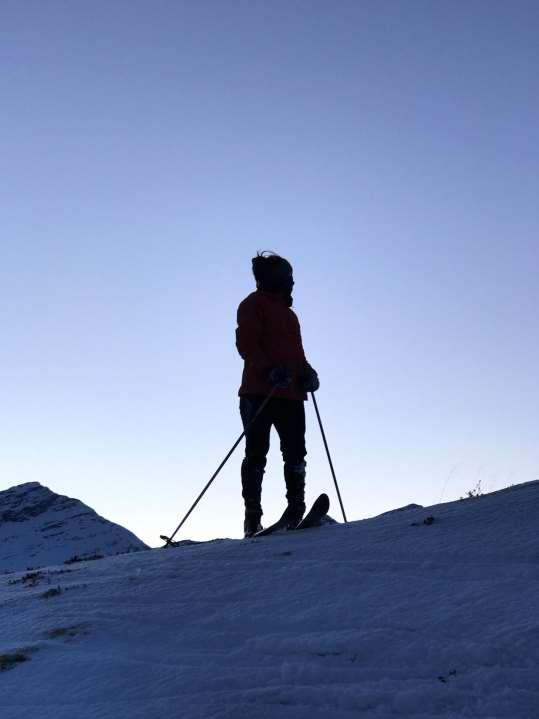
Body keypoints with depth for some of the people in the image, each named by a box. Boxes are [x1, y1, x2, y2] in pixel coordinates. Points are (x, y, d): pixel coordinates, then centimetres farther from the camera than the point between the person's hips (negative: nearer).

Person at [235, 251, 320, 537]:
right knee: (256, 453, -6)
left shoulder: (288, 312, 30)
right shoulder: (254, 304, 6)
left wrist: (307, 373, 7)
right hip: (260, 392, -7)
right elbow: (246, 343, -8)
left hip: (291, 394, 7)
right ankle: (252, 516, -4)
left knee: (295, 453, -2)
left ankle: (295, 511, 0)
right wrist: (269, 370, -23)